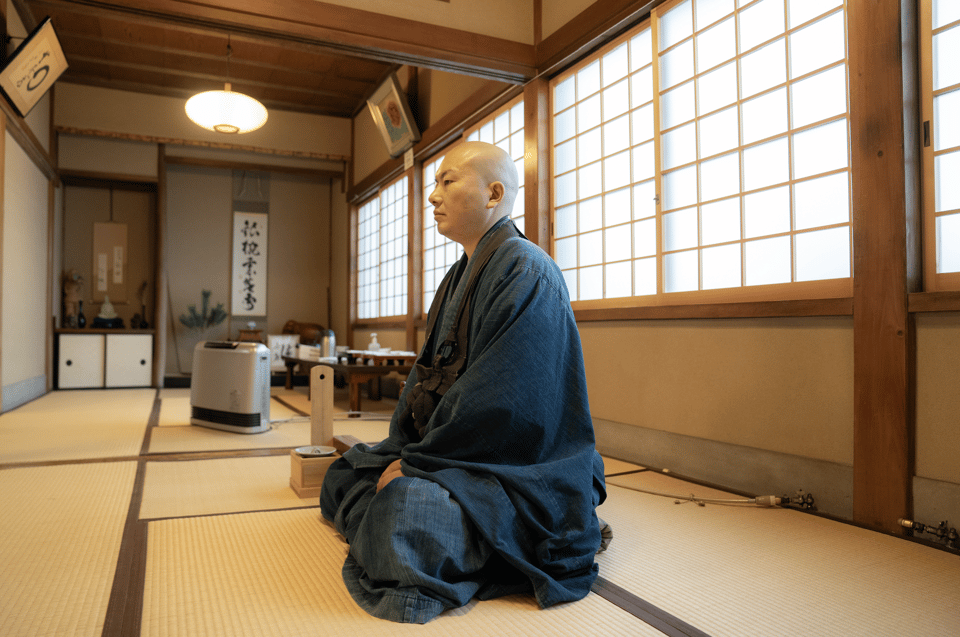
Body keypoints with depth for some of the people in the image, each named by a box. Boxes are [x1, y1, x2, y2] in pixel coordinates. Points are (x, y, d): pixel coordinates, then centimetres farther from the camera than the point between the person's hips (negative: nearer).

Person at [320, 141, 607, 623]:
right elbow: (428, 370, 14)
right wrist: (403, 451, 1)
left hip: (515, 467, -10)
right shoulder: (460, 275, 14)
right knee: (343, 477, 9)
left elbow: (501, 402, -23)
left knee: (405, 515, -32)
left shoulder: (525, 272, -17)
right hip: (445, 450, 10)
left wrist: (415, 462, -16)